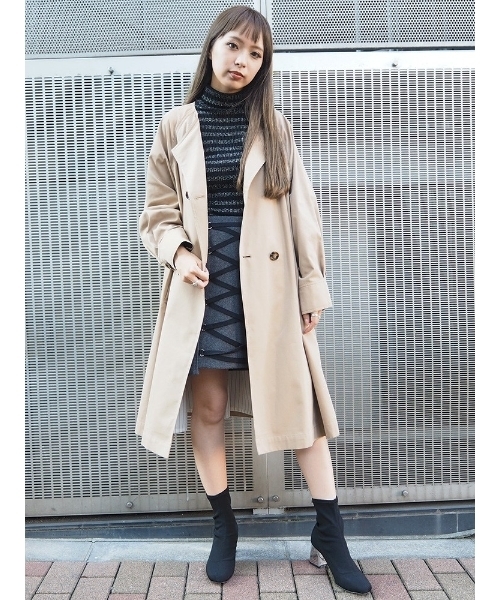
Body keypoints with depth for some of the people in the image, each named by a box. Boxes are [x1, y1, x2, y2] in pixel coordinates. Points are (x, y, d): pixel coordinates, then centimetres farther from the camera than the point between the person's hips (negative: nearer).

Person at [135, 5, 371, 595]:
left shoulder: (272, 126, 6)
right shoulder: (176, 126, 7)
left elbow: (300, 212, 5)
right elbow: (158, 212, 9)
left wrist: (311, 289, 1)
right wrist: (178, 251, -11)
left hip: (268, 283, 0)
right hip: (204, 285, 1)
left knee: (299, 400, 1)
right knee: (208, 408, 5)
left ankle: (330, 537, 17)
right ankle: (223, 527, 26)